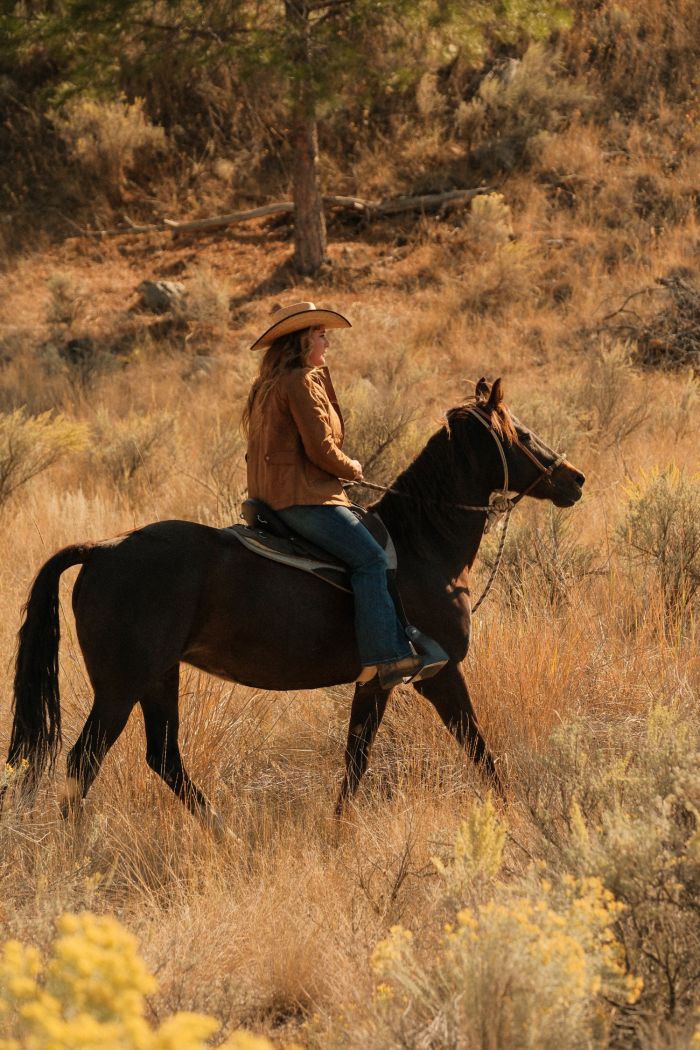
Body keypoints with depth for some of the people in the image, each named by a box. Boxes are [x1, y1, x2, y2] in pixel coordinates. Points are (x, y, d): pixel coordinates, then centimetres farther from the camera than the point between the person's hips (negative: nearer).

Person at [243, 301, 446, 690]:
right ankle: (389, 656, -27)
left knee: (368, 553, 14)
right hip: (302, 497, -11)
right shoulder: (302, 382, -12)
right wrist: (350, 470, 2)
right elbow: (320, 447, -16)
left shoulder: (269, 384, 20)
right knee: (370, 558, -18)